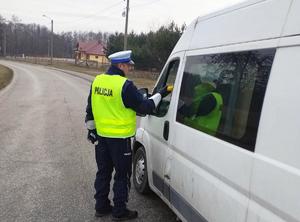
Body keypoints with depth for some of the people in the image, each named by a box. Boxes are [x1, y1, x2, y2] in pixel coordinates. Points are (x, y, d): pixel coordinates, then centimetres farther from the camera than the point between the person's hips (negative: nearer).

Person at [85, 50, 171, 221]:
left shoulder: (97, 80, 4)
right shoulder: (125, 85, -19)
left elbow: (90, 108, 12)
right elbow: (145, 107, -14)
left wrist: (91, 129, 22)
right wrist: (161, 94, -2)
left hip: (101, 135, 7)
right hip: (119, 138, -7)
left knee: (103, 172, 18)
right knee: (122, 175, 8)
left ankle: (101, 206, 30)